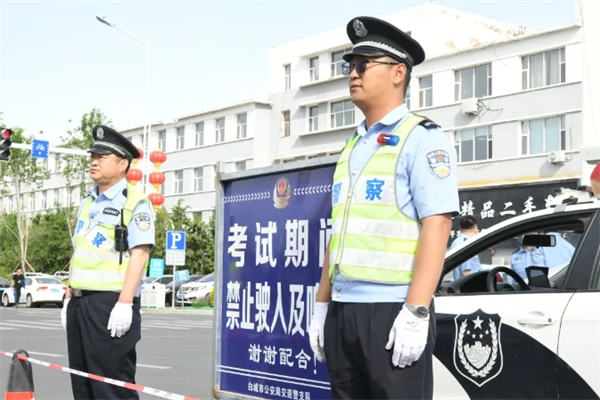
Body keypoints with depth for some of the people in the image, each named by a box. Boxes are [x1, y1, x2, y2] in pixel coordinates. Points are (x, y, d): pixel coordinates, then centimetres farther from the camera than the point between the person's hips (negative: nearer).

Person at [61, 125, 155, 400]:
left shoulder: (134, 202, -6)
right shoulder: (87, 203, 19)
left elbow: (140, 253, -15)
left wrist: (125, 303, -23)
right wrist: (69, 297, 18)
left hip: (110, 303, -8)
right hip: (80, 303, 8)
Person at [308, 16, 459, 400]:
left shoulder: (422, 138, -5)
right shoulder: (353, 148, 19)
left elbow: (436, 226, -14)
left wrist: (416, 312, -22)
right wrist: (322, 305, 17)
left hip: (392, 310, -7)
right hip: (342, 311, 8)